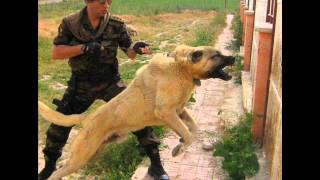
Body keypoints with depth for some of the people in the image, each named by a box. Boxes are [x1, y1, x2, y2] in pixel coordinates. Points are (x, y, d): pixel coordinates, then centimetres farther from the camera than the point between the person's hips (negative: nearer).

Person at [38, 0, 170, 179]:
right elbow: (56, 53, -12)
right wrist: (84, 47, -26)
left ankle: (156, 163, 7)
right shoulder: (70, 23, -9)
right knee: (60, 122, 7)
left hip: (110, 82, 0)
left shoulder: (116, 24, -9)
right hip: (81, 84, 1)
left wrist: (137, 48, -30)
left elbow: (130, 53, -6)